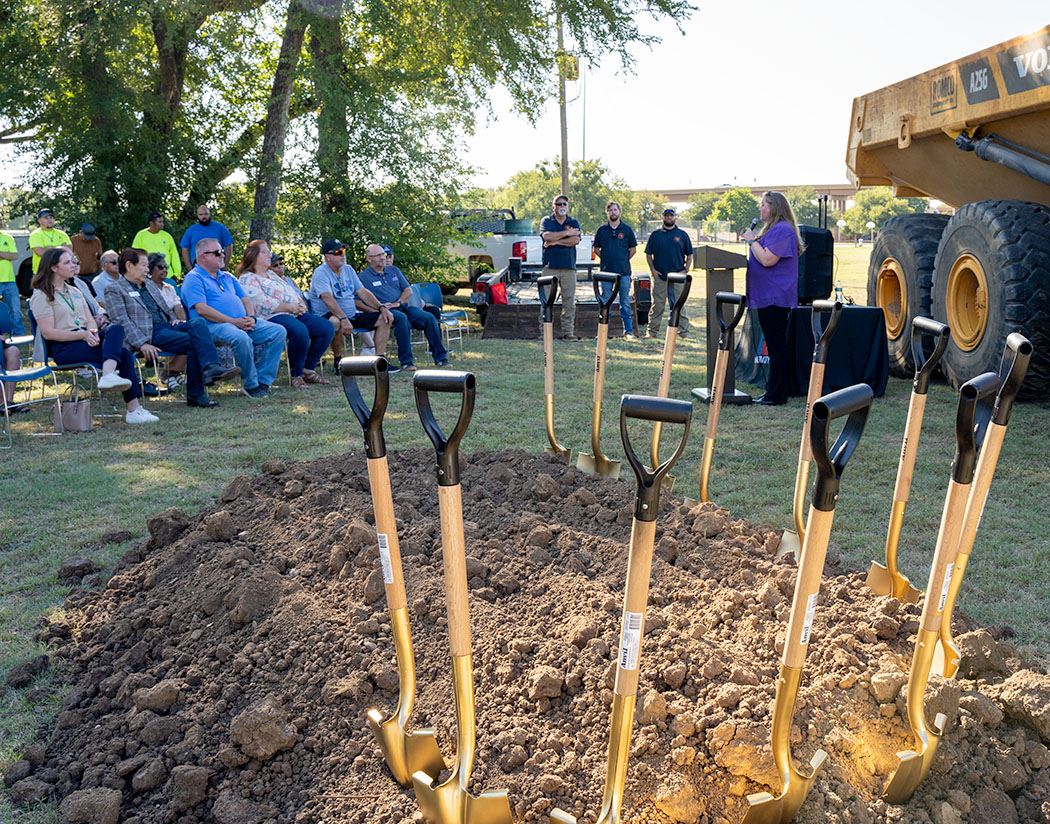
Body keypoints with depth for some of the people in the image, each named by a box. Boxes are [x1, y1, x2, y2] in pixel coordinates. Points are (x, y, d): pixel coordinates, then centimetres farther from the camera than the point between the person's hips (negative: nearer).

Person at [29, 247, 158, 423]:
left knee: (116, 328, -25)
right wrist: (82, 334, -19)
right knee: (123, 355, -27)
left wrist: (92, 332, -8)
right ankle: (133, 409, -35)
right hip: (64, 348, -7)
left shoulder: (75, 292, 24)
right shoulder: (41, 296, 1)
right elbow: (48, 333, -10)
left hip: (85, 339, 7)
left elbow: (90, 320, 16)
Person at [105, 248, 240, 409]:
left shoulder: (149, 284, 29)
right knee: (193, 341, -27)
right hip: (149, 332, -6)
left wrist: (174, 319, 11)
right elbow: (122, 321, -7)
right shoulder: (114, 290, 5)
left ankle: (212, 368, -41)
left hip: (166, 325, 6)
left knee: (198, 323, -26)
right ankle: (195, 394, -31)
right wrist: (142, 344, -20)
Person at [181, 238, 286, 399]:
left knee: (278, 331, -9)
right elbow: (201, 309, -14)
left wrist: (251, 318, -2)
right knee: (242, 338, -38)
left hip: (243, 322, 8)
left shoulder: (227, 277, 25)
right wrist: (234, 322, -17)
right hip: (214, 325, -8)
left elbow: (245, 299, 22)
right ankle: (250, 385, -19)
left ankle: (263, 380, -11)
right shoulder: (194, 278, 0)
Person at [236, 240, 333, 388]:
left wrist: (300, 304, 4)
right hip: (272, 317, -9)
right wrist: (289, 307, -14)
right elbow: (263, 303, -14)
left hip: (295, 313, 9)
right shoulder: (247, 279, -1)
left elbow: (292, 292, 27)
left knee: (327, 328, -7)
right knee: (300, 331, -37)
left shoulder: (272, 274, 27)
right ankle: (296, 375, -20)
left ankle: (308, 369, -1)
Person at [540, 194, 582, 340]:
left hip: (569, 267, 2)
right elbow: (546, 236, -11)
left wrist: (555, 241, -8)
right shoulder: (546, 221, 9)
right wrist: (567, 233, -6)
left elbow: (576, 240, -4)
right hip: (550, 266, -2)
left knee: (569, 302, 0)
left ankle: (568, 332, 5)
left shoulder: (573, 222, 13)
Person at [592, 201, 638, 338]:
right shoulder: (602, 230, 6)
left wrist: (624, 260, 4)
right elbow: (596, 248, 13)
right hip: (606, 270, 1)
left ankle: (628, 330, 8)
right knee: (605, 301, 5)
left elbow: (633, 248, 10)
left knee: (625, 302, 3)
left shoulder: (626, 229, 4)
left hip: (624, 271, -1)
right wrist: (605, 259, 4)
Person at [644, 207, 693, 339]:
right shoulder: (655, 235, 9)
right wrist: (652, 269, -1)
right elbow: (648, 254, 10)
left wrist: (686, 270, 0)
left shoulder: (682, 235, 9)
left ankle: (683, 331, 4)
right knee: (657, 305, 1)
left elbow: (689, 254, 11)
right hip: (659, 275, 0)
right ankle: (652, 331, 7)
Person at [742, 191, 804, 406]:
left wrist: (752, 241, -13)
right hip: (767, 297, 11)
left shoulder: (782, 230, -14)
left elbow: (767, 260, -22)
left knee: (776, 346, -6)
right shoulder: (772, 229, 19)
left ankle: (776, 394, -2)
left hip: (775, 298, -11)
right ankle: (775, 391, 20)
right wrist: (753, 241, 13)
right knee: (775, 346, 13)